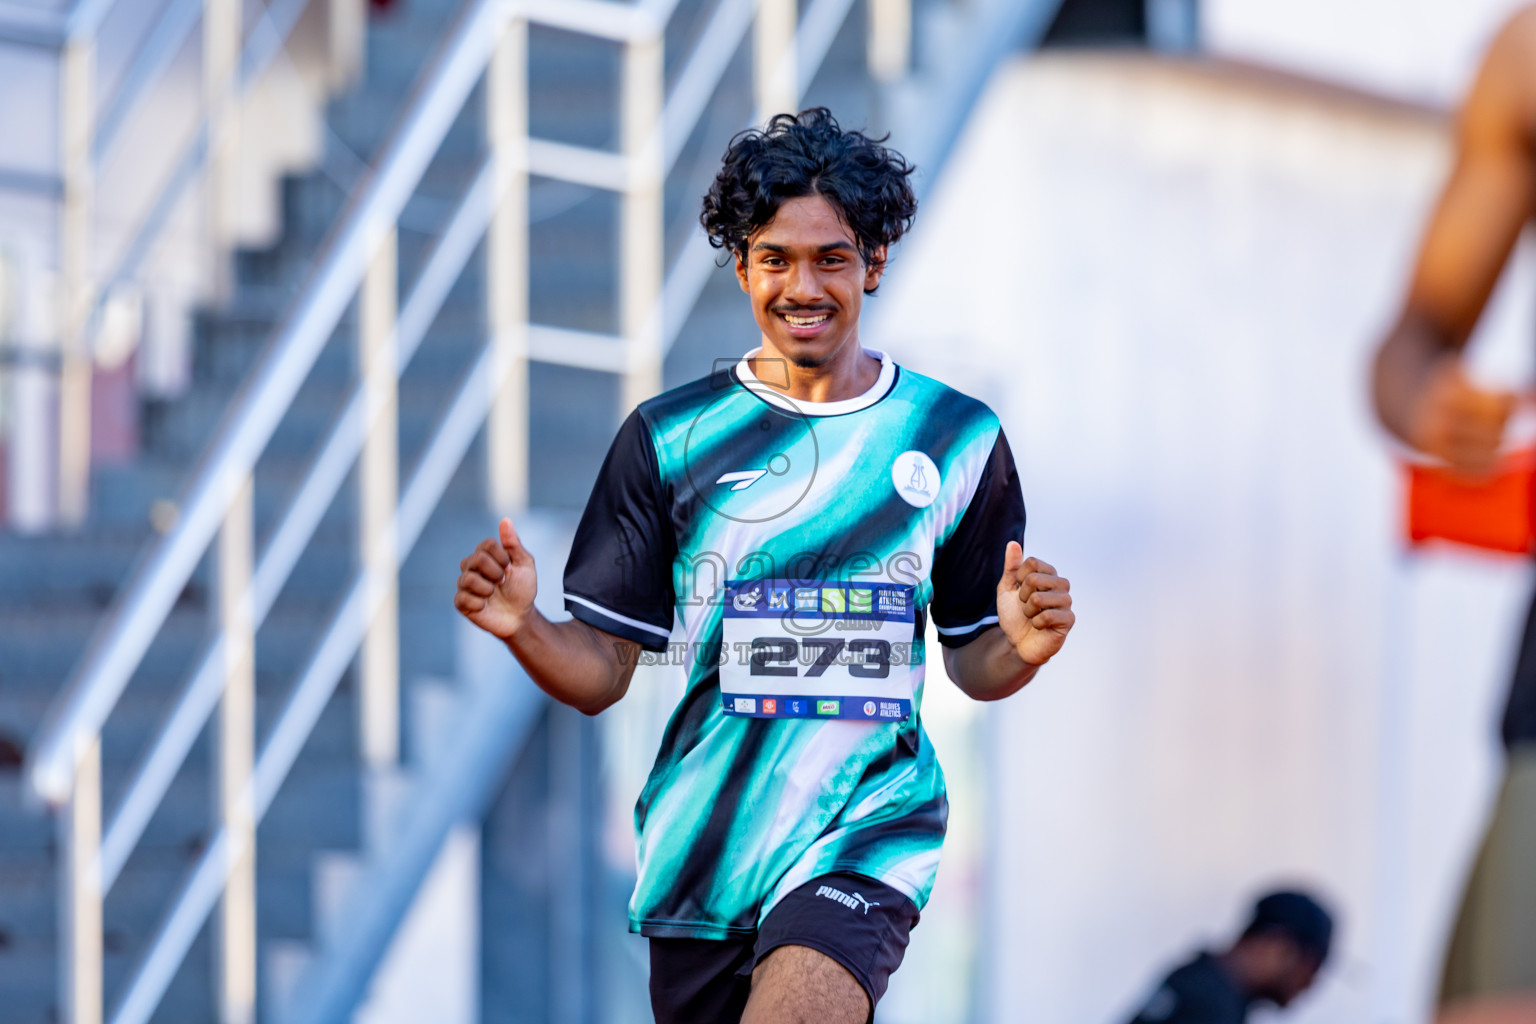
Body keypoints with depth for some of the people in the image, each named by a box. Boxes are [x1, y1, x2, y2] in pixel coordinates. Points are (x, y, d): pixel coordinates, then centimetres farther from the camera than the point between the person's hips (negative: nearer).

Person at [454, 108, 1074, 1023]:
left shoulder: (958, 439, 5)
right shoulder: (669, 439, 5)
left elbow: (974, 665, 13)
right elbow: (601, 673, 5)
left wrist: (1022, 645, -10)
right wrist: (523, 629, -16)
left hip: (866, 838, -2)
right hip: (702, 850, 2)